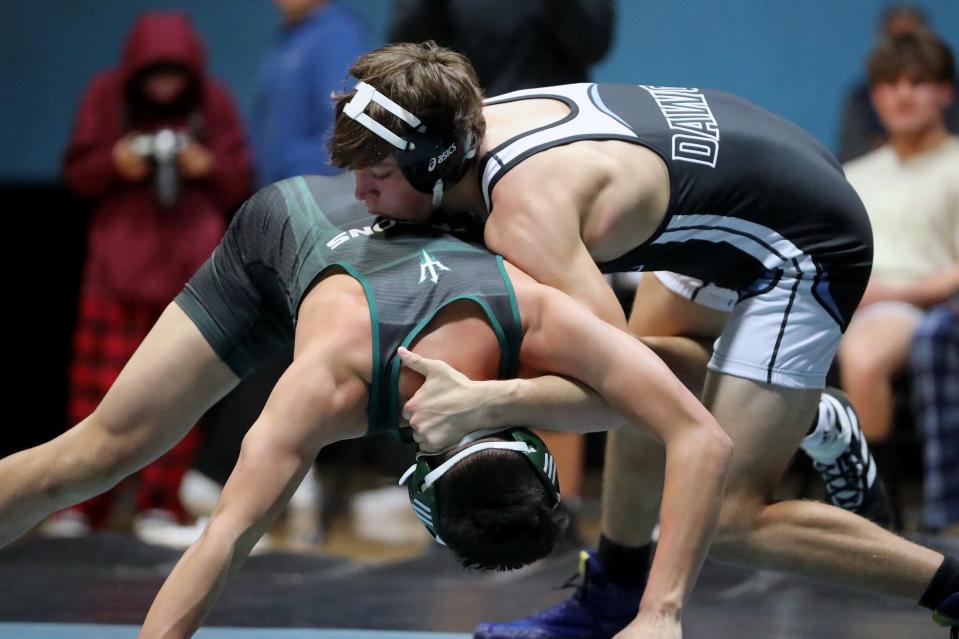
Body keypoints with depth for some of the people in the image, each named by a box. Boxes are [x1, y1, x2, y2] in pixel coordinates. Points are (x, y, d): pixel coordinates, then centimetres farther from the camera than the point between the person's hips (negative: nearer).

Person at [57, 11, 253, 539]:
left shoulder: (212, 100, -1)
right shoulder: (107, 95, -1)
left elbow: (241, 184, 3)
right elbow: (77, 173, 2)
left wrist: (210, 166, -16)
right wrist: (114, 164, -17)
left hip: (192, 264, 0)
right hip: (119, 261, 0)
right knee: (101, 385, -5)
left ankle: (160, 503, 5)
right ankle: (84, 501, 3)